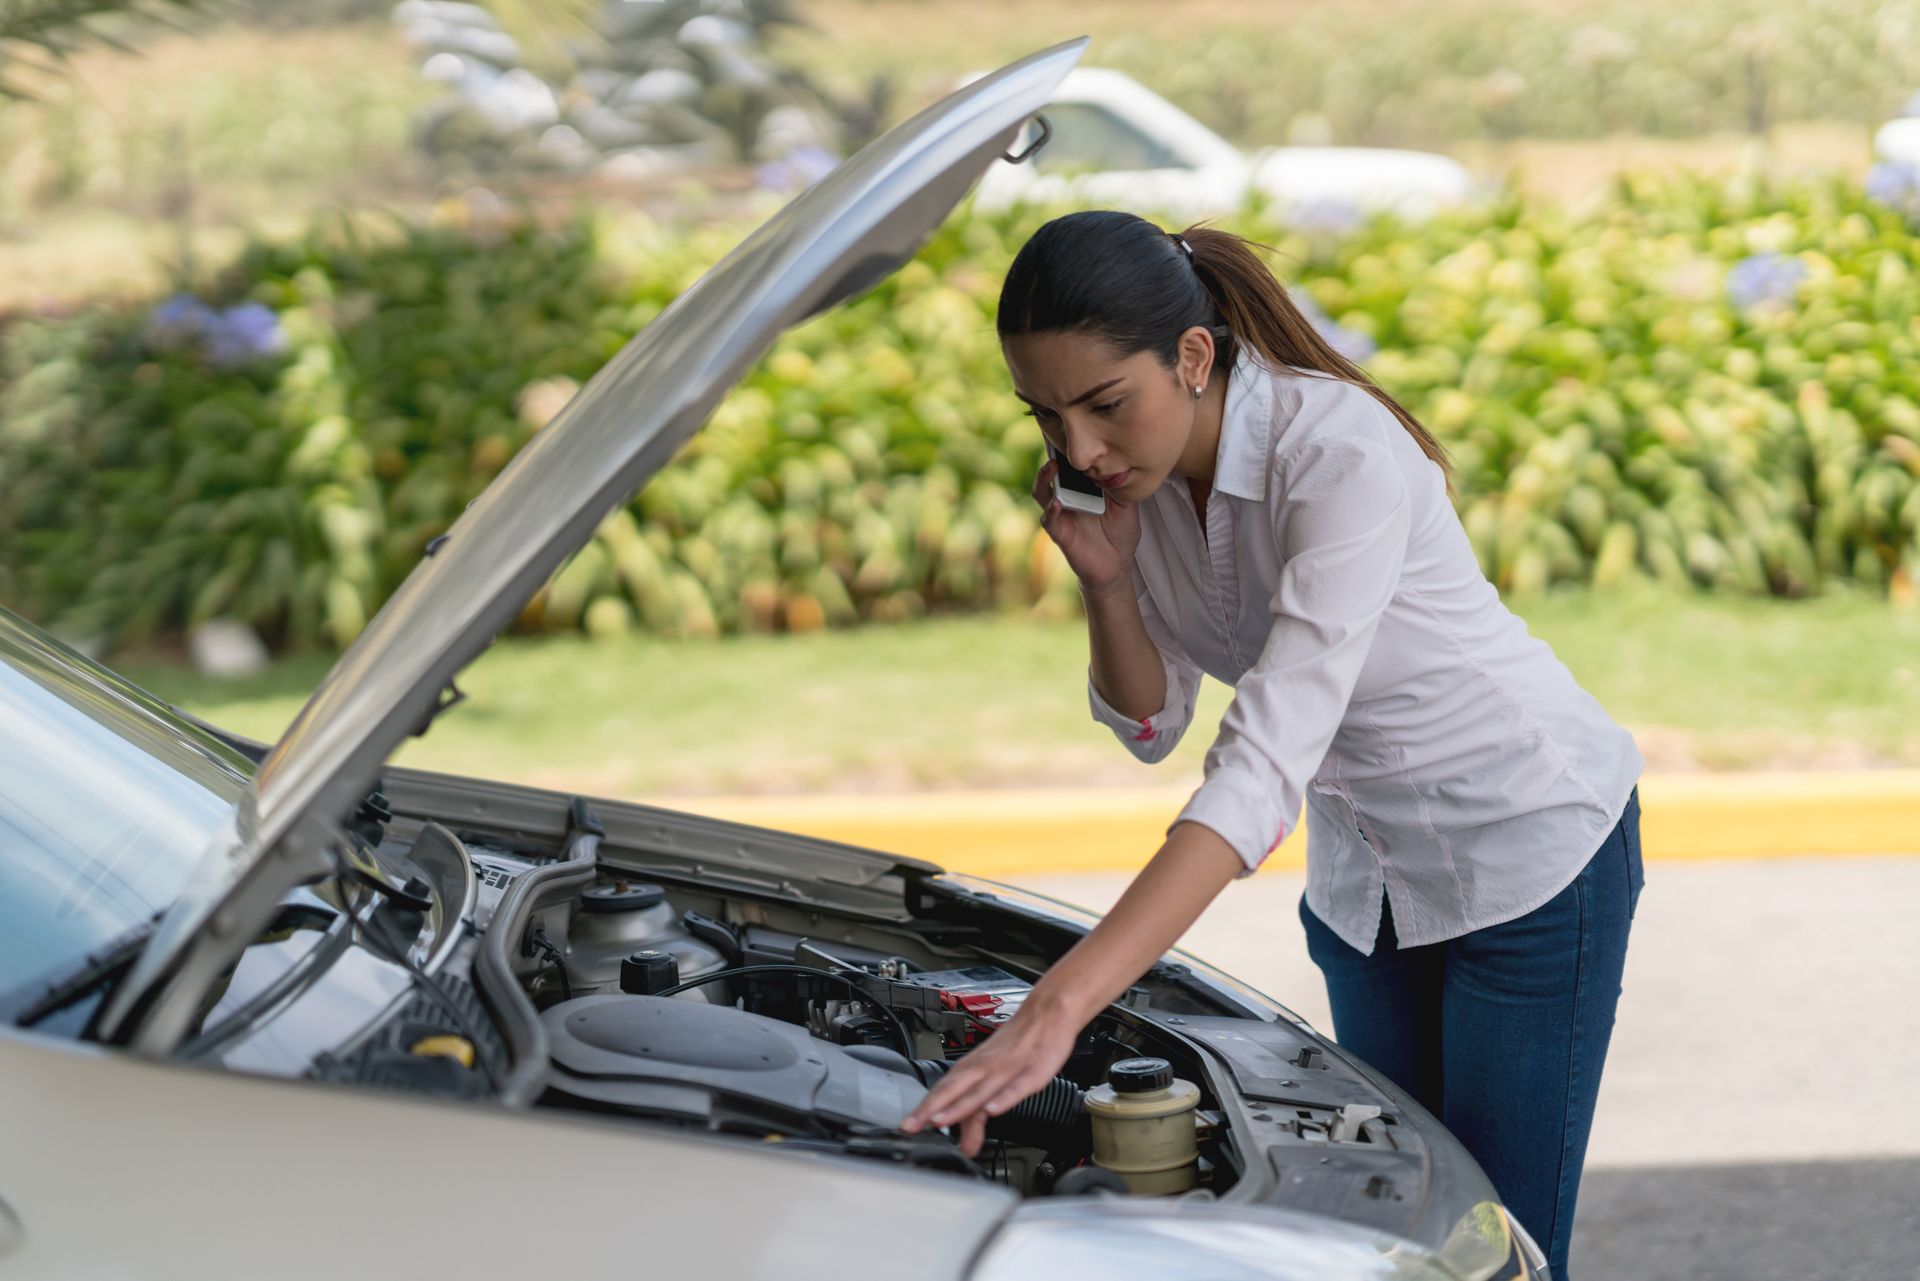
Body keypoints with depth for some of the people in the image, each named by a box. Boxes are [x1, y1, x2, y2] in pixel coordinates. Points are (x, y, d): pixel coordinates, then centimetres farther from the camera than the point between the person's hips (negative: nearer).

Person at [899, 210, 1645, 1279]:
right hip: (1364, 865, 7)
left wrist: (1060, 1006, -50)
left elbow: (1263, 768, -42)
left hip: (1531, 841, -7)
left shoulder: (1344, 457, -33)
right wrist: (1107, 583, -20)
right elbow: (1153, 726, 1)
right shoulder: (1131, 473, -10)